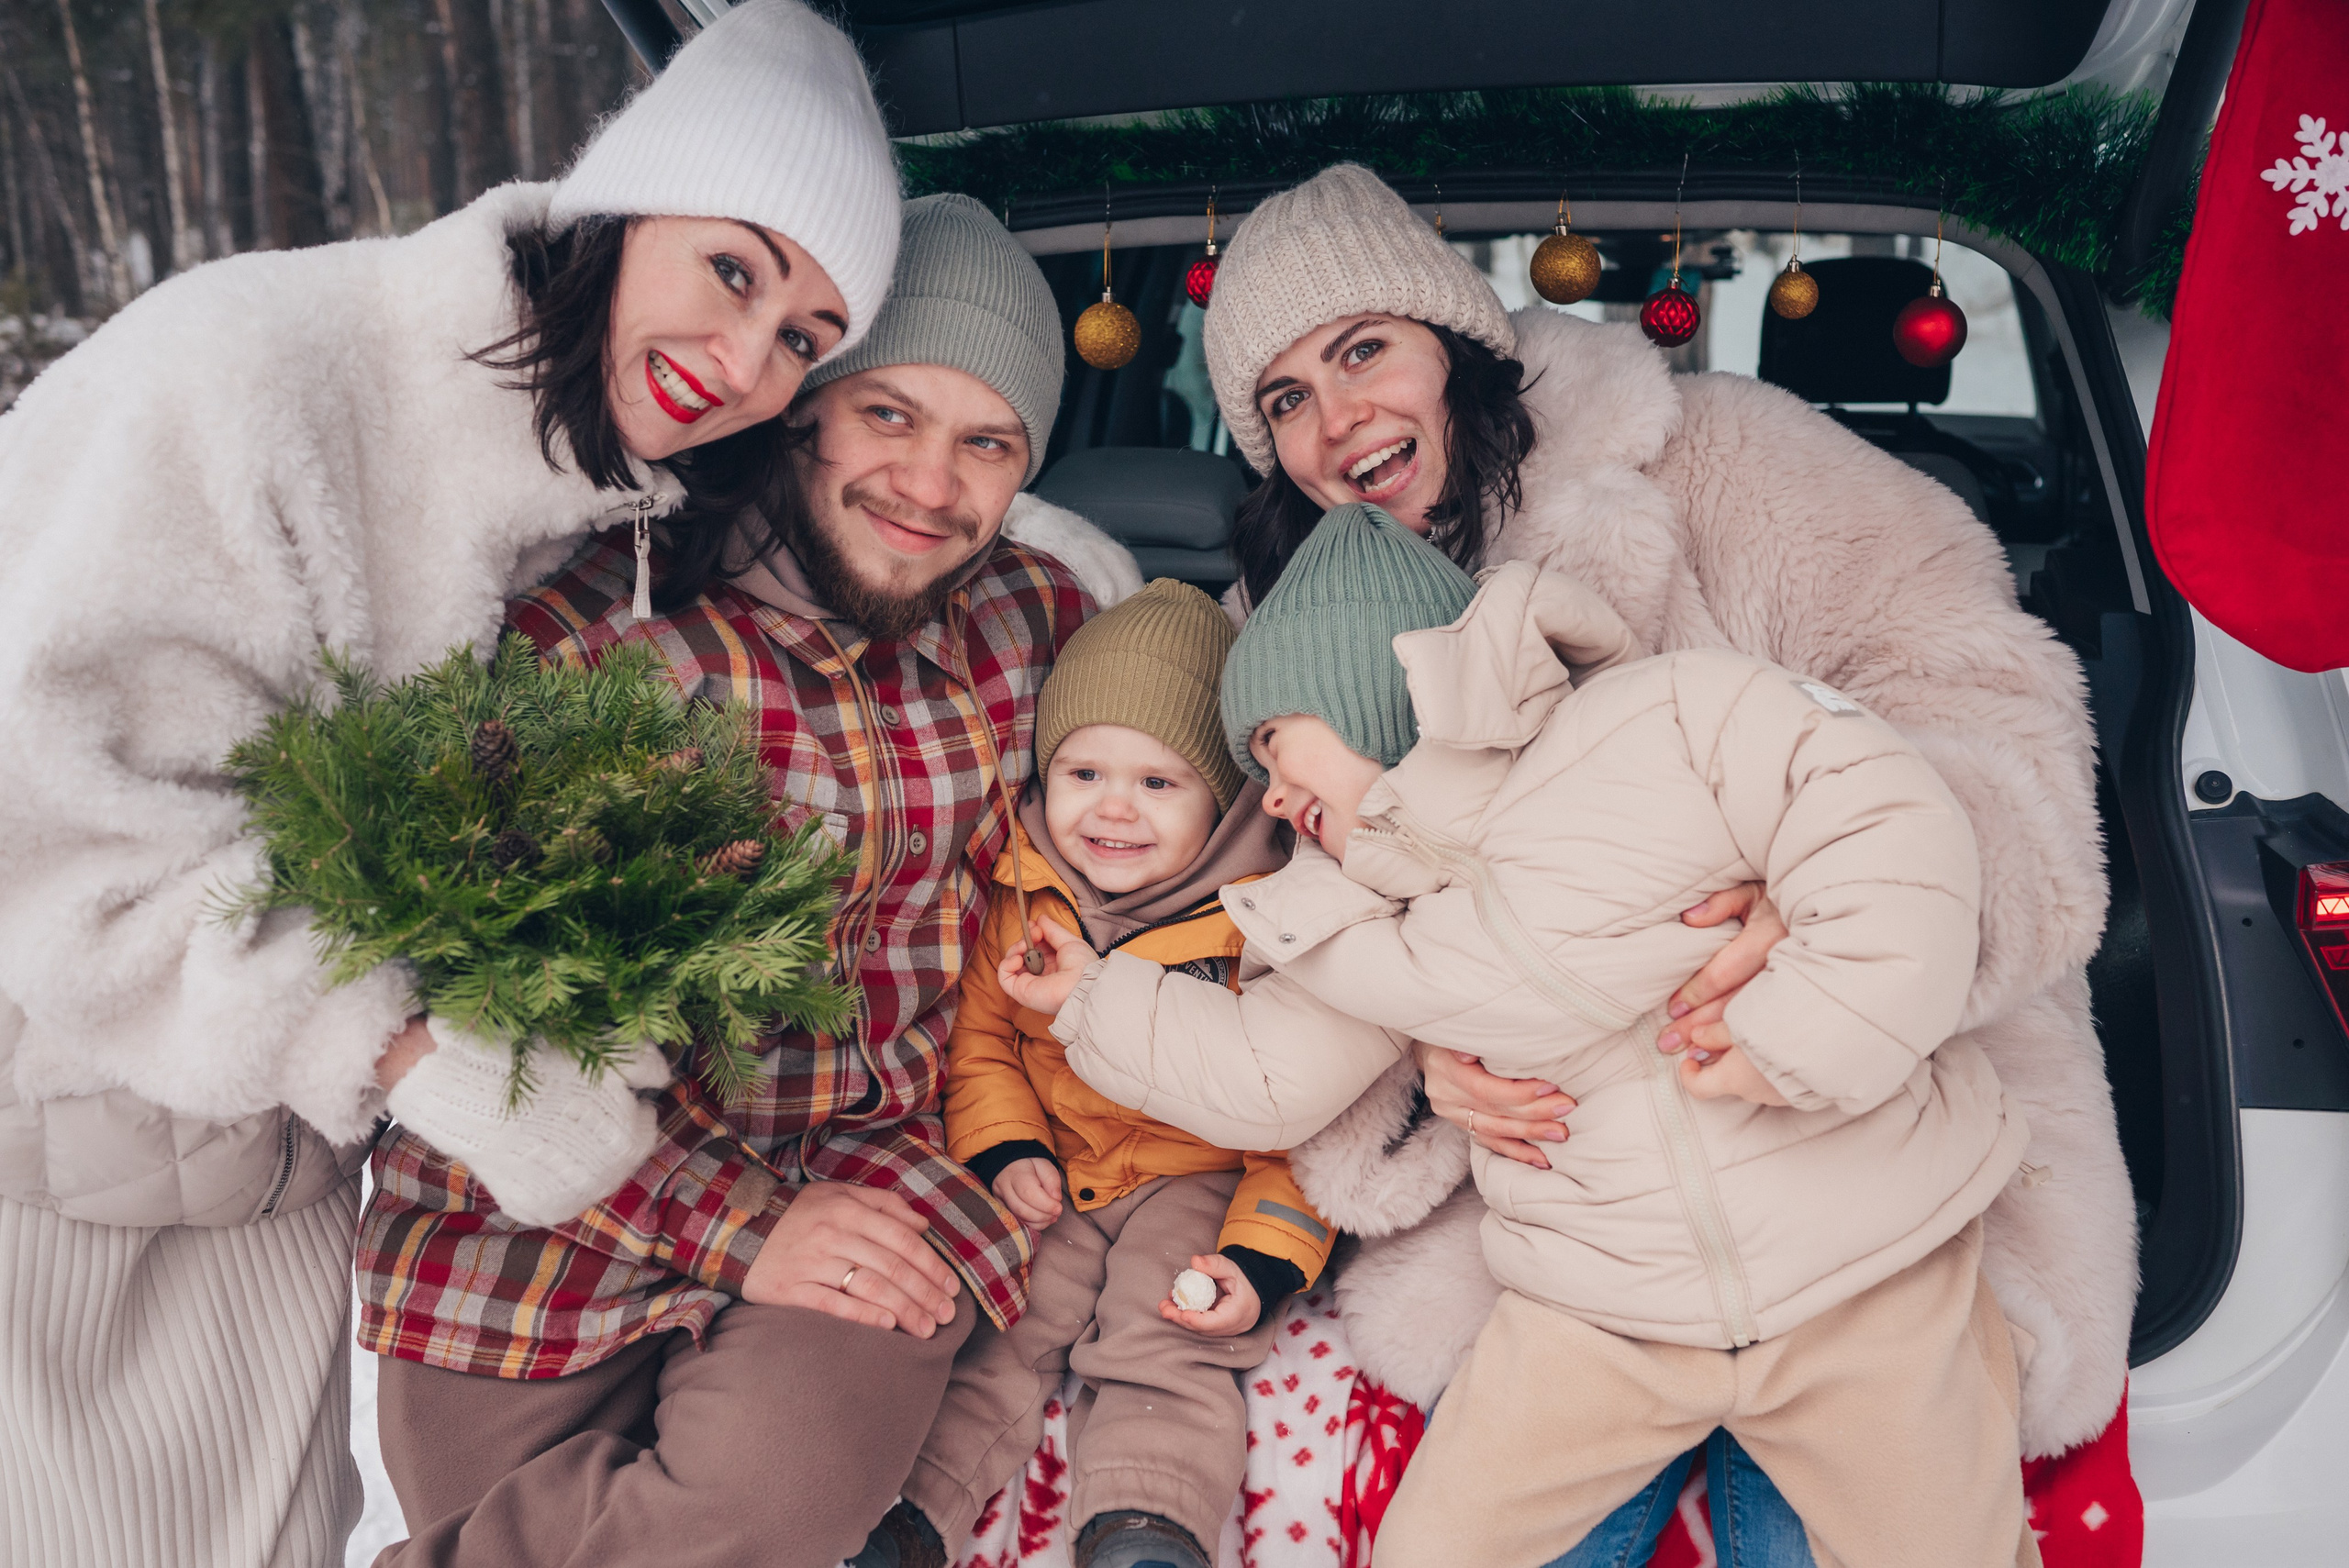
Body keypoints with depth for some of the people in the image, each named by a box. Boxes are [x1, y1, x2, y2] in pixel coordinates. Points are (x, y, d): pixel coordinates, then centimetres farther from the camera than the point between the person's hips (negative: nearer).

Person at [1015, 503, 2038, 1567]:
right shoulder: (1368, 926, 6)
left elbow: (1898, 835, -18)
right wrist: (1097, 998, 15)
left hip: (1864, 1272, -4)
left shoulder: (1676, 715, -12)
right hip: (1602, 1310, 4)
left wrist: (1803, 1039, -25)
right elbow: (1266, 1073, 12)